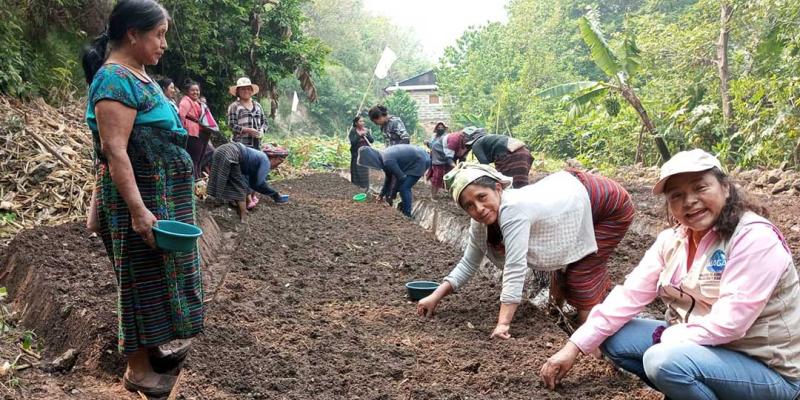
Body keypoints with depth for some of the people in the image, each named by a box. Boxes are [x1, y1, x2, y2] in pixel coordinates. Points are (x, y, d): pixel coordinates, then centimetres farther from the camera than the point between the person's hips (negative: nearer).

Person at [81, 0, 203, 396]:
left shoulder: (139, 76, 12)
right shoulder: (115, 79, -17)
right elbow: (113, 150, -24)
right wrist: (138, 210, -28)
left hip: (163, 196, 9)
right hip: (138, 199, -9)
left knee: (158, 272, 17)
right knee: (142, 277, 1)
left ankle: (150, 348, 31)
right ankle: (137, 369, 14)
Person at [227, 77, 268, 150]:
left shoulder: (257, 105, 19)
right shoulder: (234, 106, 3)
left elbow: (264, 122, 20)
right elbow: (232, 125, -6)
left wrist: (261, 131, -2)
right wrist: (248, 130, -16)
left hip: (257, 143, 5)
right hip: (241, 143, -5)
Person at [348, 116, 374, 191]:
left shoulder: (366, 130, 5)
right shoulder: (353, 131, -5)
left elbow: (372, 140, -1)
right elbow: (352, 142, -14)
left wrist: (366, 134, -17)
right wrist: (359, 135, -23)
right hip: (356, 153, -3)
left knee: (365, 172, 3)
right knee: (357, 172, -4)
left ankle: (365, 188, 10)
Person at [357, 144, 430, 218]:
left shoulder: (387, 161, -27)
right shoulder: (382, 157, 2)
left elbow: (401, 178, -20)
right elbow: (389, 178, 13)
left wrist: (392, 196, -9)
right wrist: (381, 194, 14)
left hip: (420, 161, -10)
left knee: (404, 188, -11)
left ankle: (407, 215, -4)